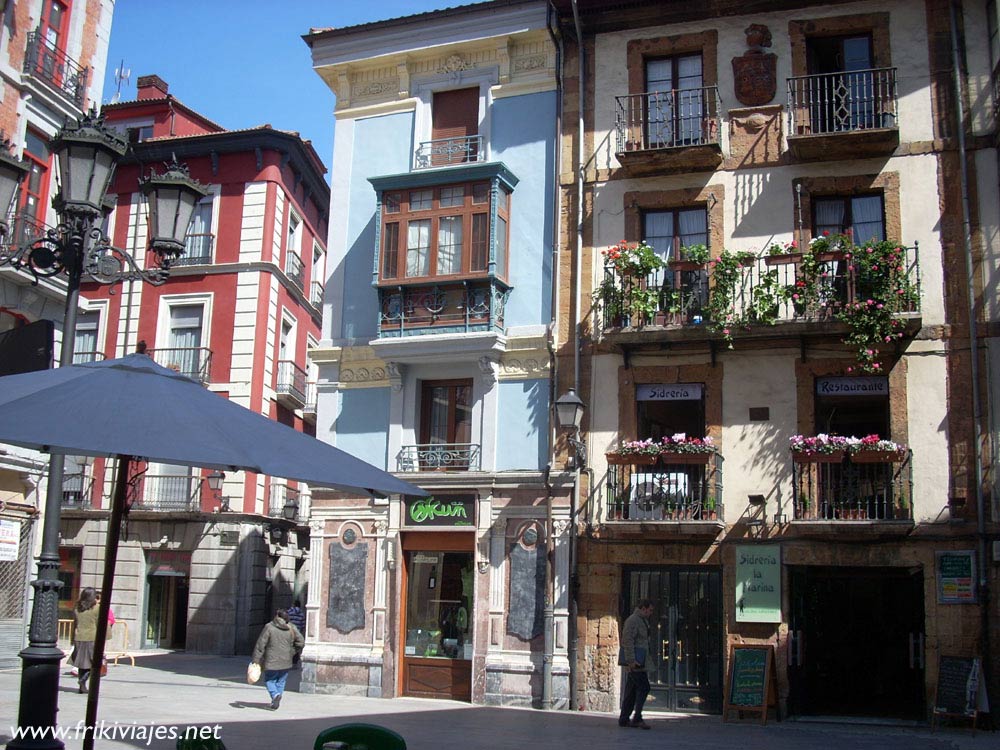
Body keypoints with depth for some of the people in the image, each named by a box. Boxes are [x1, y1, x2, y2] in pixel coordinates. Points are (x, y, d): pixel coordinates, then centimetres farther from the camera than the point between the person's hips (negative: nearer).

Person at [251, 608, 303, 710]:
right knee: (281, 681, 16)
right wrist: (292, 652, 15)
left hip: (272, 660, -3)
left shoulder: (269, 627, -7)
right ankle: (275, 701, 14)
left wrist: (256, 660, -3)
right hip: (286, 661, 3)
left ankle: (275, 695, -14)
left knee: (269, 680, 10)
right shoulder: (292, 628, 2)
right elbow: (301, 642, 2)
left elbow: (260, 645, -7)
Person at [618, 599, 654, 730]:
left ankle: (624, 719, 10)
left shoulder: (641, 621, 21)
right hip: (633, 661, -10)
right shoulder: (633, 620, -12)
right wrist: (631, 660, -24)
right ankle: (637, 718, -13)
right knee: (643, 687, -13)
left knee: (631, 690, 8)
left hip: (636, 661, 10)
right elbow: (627, 640, -20)